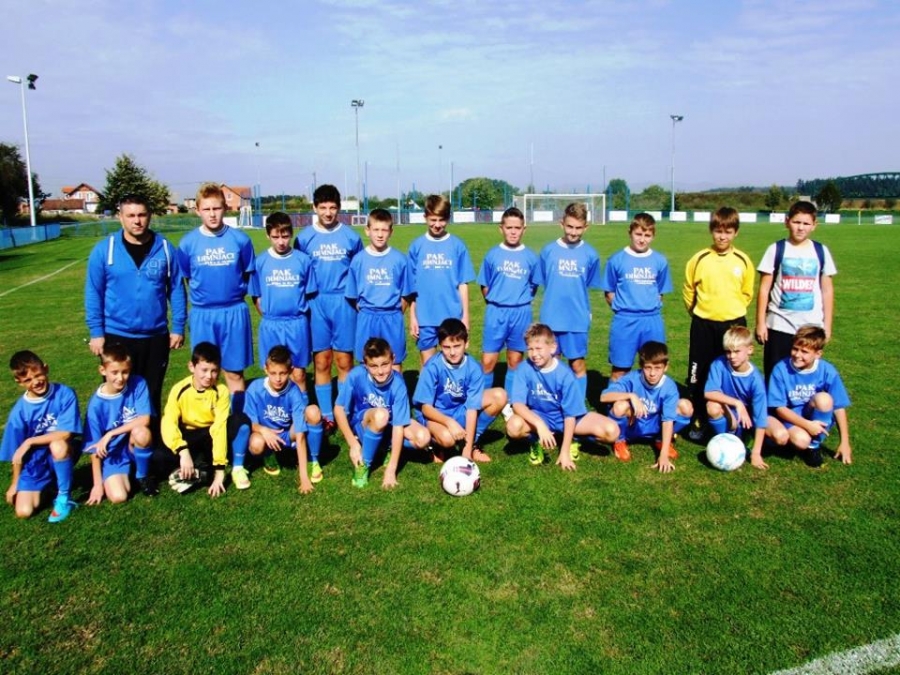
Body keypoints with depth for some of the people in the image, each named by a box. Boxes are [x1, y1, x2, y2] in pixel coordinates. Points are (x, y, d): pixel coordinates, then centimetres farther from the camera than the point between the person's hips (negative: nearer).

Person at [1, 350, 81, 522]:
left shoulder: (65, 394, -18)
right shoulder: (19, 411, -11)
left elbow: (65, 434, -24)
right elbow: (16, 453, -1)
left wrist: (29, 442, -19)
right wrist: (15, 483, 4)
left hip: (63, 454, -2)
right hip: (35, 462, 3)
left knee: (57, 445, -38)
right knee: (23, 512, -11)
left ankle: (63, 498, -15)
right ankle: (47, 484, 23)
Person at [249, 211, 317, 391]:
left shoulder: (303, 260, -3)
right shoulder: (260, 262, -1)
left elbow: (310, 294, 3)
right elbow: (256, 297, 5)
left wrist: (299, 317, 0)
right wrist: (270, 317, 3)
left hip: (297, 324, -1)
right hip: (270, 326, 1)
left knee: (299, 374, 6)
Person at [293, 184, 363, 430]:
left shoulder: (351, 236, 3)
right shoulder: (304, 238, 3)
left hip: (344, 303, 0)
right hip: (316, 304, 0)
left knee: (344, 361, 4)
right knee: (321, 362, 5)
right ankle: (326, 415, 16)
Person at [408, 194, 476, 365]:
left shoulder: (457, 245, -1)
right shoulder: (417, 246, 1)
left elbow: (463, 283, 1)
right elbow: (412, 286, 3)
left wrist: (465, 315, -1)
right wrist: (412, 316, 1)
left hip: (452, 316, 0)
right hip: (424, 317, 1)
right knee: (428, 364, 9)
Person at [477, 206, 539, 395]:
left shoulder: (530, 257, 0)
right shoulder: (493, 255, -1)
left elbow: (533, 286, 10)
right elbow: (484, 286, 6)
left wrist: (520, 301, 5)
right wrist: (496, 302, 5)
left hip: (521, 313, 1)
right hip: (496, 312, -1)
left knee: (515, 362, 10)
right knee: (487, 362, -1)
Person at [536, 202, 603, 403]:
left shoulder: (590, 254, -3)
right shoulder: (548, 251, -2)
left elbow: (589, 286, 7)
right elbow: (541, 284, 5)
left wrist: (582, 308, 4)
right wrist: (552, 303, 3)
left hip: (578, 319, 0)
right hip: (550, 318, 1)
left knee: (578, 365, 7)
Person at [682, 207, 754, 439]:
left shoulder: (743, 261, -1)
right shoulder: (699, 259, -4)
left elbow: (747, 293, 11)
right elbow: (688, 290, 6)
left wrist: (732, 311, 8)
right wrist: (699, 312, 8)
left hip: (733, 324, 1)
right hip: (703, 324, 0)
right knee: (698, 376, 4)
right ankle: (698, 422, 16)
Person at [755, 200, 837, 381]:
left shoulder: (821, 251, 4)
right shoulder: (776, 250, -2)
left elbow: (827, 290, 8)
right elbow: (764, 289, -1)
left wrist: (827, 324, 6)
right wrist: (760, 322, -4)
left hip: (811, 326, 1)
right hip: (779, 325, -1)